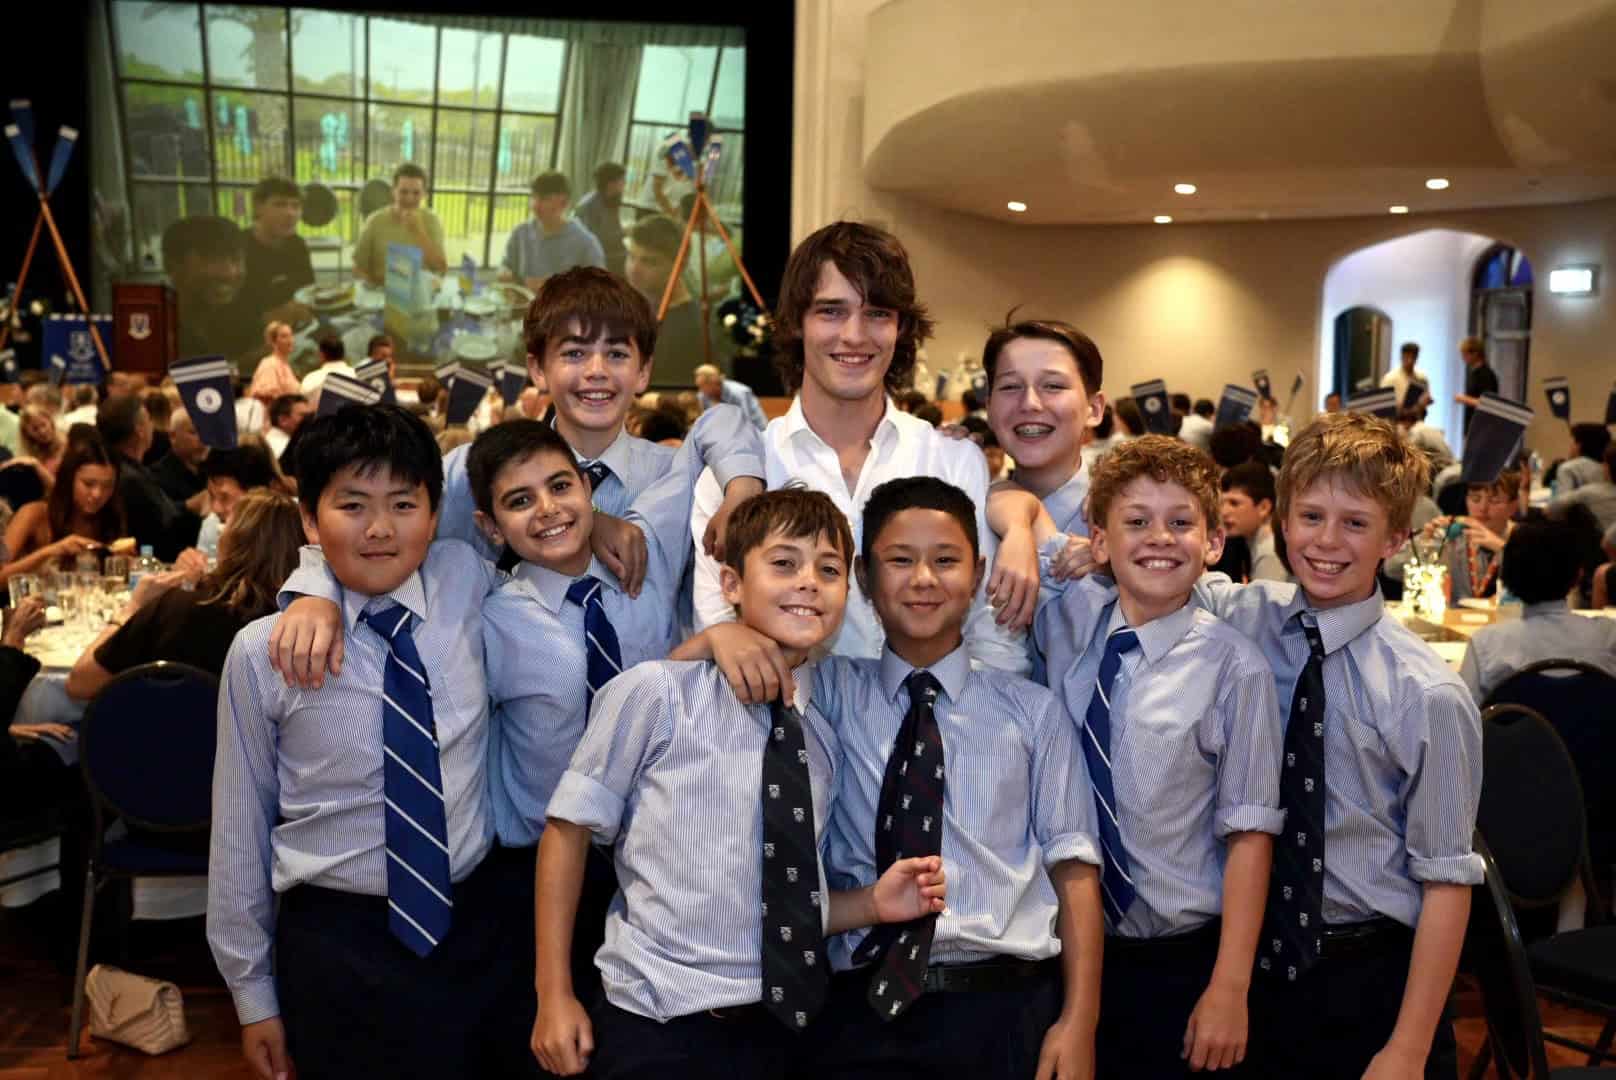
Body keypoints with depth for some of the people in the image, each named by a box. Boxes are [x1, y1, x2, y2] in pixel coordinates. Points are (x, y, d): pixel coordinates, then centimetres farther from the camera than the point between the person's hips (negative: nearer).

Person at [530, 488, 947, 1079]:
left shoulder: (822, 737, 7)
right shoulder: (655, 693, -9)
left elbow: (790, 901, 12)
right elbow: (569, 828, -5)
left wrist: (874, 904, -4)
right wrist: (554, 996, -7)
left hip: (783, 1031, 5)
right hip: (659, 1031, -5)